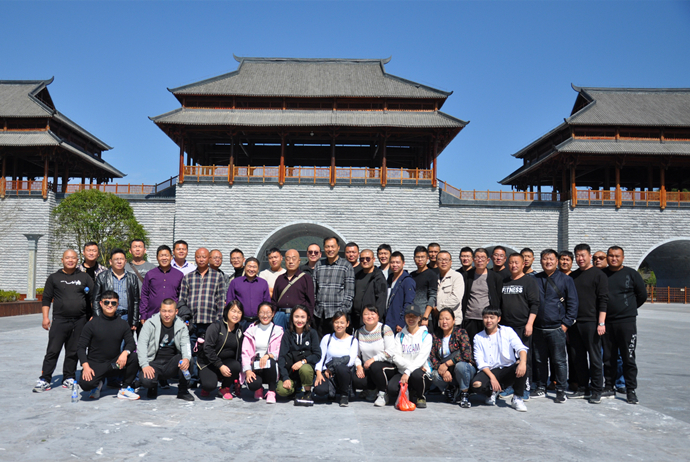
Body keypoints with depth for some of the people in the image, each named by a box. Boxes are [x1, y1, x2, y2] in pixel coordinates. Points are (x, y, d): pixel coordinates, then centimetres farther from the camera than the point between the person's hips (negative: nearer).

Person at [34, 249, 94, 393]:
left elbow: (93, 298, 9)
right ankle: (44, 380, 2)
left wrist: (92, 316, 0)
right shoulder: (54, 278, 9)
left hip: (79, 321, 1)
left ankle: (68, 378, 17)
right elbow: (46, 299, 7)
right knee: (52, 351, -4)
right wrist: (45, 317, -2)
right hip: (59, 320, -1)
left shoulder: (85, 277, 10)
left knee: (73, 352, 7)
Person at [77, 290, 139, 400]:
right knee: (85, 384, -31)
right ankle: (97, 385, 10)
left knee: (134, 357, -25)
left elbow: (131, 343, -1)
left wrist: (125, 353, -25)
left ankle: (125, 389, -6)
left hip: (115, 364, 2)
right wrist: (85, 366, -18)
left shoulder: (123, 324, 4)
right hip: (95, 364, -2)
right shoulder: (92, 324, -4)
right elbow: (81, 347, -4)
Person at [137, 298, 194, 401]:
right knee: (145, 380, -32)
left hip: (172, 365, 1)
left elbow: (185, 344, -8)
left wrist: (186, 358, -32)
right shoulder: (150, 324, -3)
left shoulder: (181, 326, 2)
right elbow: (142, 344, -10)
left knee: (187, 360, -29)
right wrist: (144, 365, -24)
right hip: (154, 363, -1)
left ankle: (183, 390, -6)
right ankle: (153, 386, 9)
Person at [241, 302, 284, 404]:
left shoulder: (278, 331, 7)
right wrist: (248, 371, -13)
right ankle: (259, 388, 9)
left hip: (270, 368, -1)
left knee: (271, 362, -36)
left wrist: (268, 355, -24)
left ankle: (271, 391, -13)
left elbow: (279, 352, -2)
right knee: (252, 384, -31)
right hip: (255, 368, 1)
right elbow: (245, 352, 3)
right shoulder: (251, 330, 9)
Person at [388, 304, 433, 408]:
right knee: (391, 388, -29)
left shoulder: (426, 336, 3)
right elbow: (396, 357, 2)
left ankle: (421, 397, -4)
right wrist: (410, 365, -15)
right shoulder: (399, 336, 13)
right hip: (403, 372, 2)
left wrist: (408, 372, -23)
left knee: (416, 374, -38)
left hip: (422, 373, -2)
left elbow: (421, 358, -10)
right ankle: (410, 395, 5)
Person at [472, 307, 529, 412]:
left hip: (508, 370, 0)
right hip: (490, 371, 0)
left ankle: (517, 399, -10)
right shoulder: (478, 337, 6)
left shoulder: (508, 331, 5)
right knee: (476, 384, -31)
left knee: (521, 367, -33)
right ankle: (492, 391, 6)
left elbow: (520, 348, -10)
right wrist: (492, 377, -17)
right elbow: (480, 361, -2)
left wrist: (523, 362, -32)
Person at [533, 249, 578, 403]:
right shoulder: (535, 280, 9)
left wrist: (566, 323, -5)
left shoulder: (566, 279, 2)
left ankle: (561, 390, 10)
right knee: (539, 360, 10)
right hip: (538, 328, 3)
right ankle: (541, 387, 22)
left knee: (559, 361, -1)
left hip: (556, 328, -3)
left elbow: (573, 303, 1)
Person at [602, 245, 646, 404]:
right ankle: (609, 387, 19)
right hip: (606, 322, 3)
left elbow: (642, 295, 9)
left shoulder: (631, 274, 2)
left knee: (628, 358, -2)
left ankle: (631, 390, 6)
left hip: (627, 321, -2)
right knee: (608, 358, 8)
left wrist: (629, 308, 13)